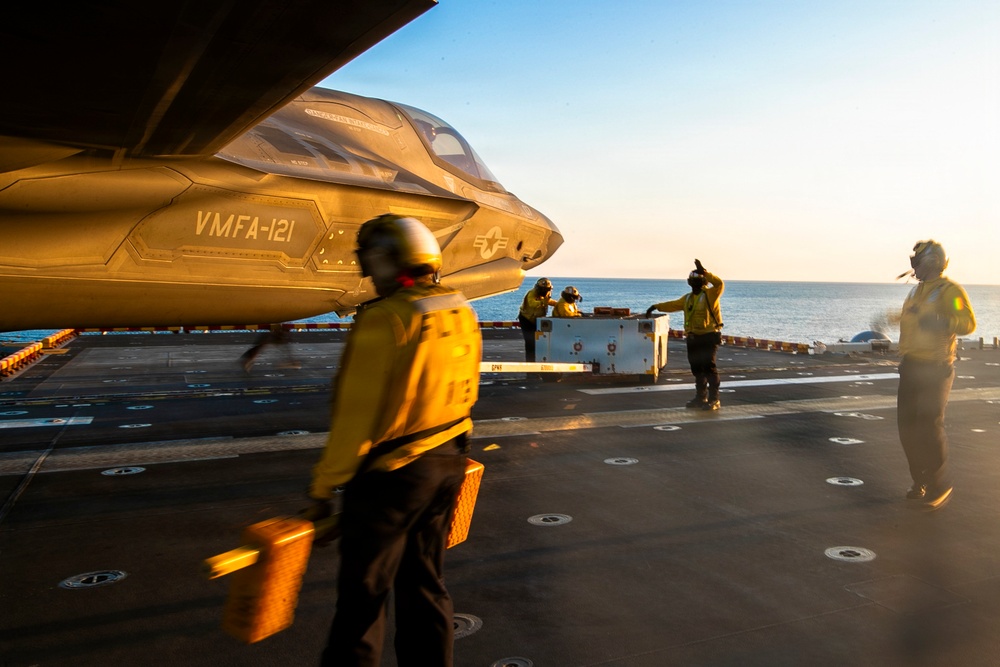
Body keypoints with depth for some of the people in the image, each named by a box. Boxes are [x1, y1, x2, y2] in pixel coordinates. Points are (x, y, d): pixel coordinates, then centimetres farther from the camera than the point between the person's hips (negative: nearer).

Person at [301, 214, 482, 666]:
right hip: (448, 464, 8)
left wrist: (324, 487, -10)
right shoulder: (463, 314, 4)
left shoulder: (385, 320, -20)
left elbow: (356, 415, -19)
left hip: (392, 475, -8)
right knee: (424, 583, 19)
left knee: (362, 594, 8)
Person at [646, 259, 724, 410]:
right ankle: (701, 397, 23)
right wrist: (656, 306, 22)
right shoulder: (688, 298, 17)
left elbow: (719, 284, -24)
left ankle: (714, 399, -6)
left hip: (709, 337, -8)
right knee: (697, 368, 12)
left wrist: (704, 272, -28)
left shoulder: (710, 294, -6)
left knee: (709, 367, -11)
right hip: (693, 338, 8)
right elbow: (673, 305, 26)